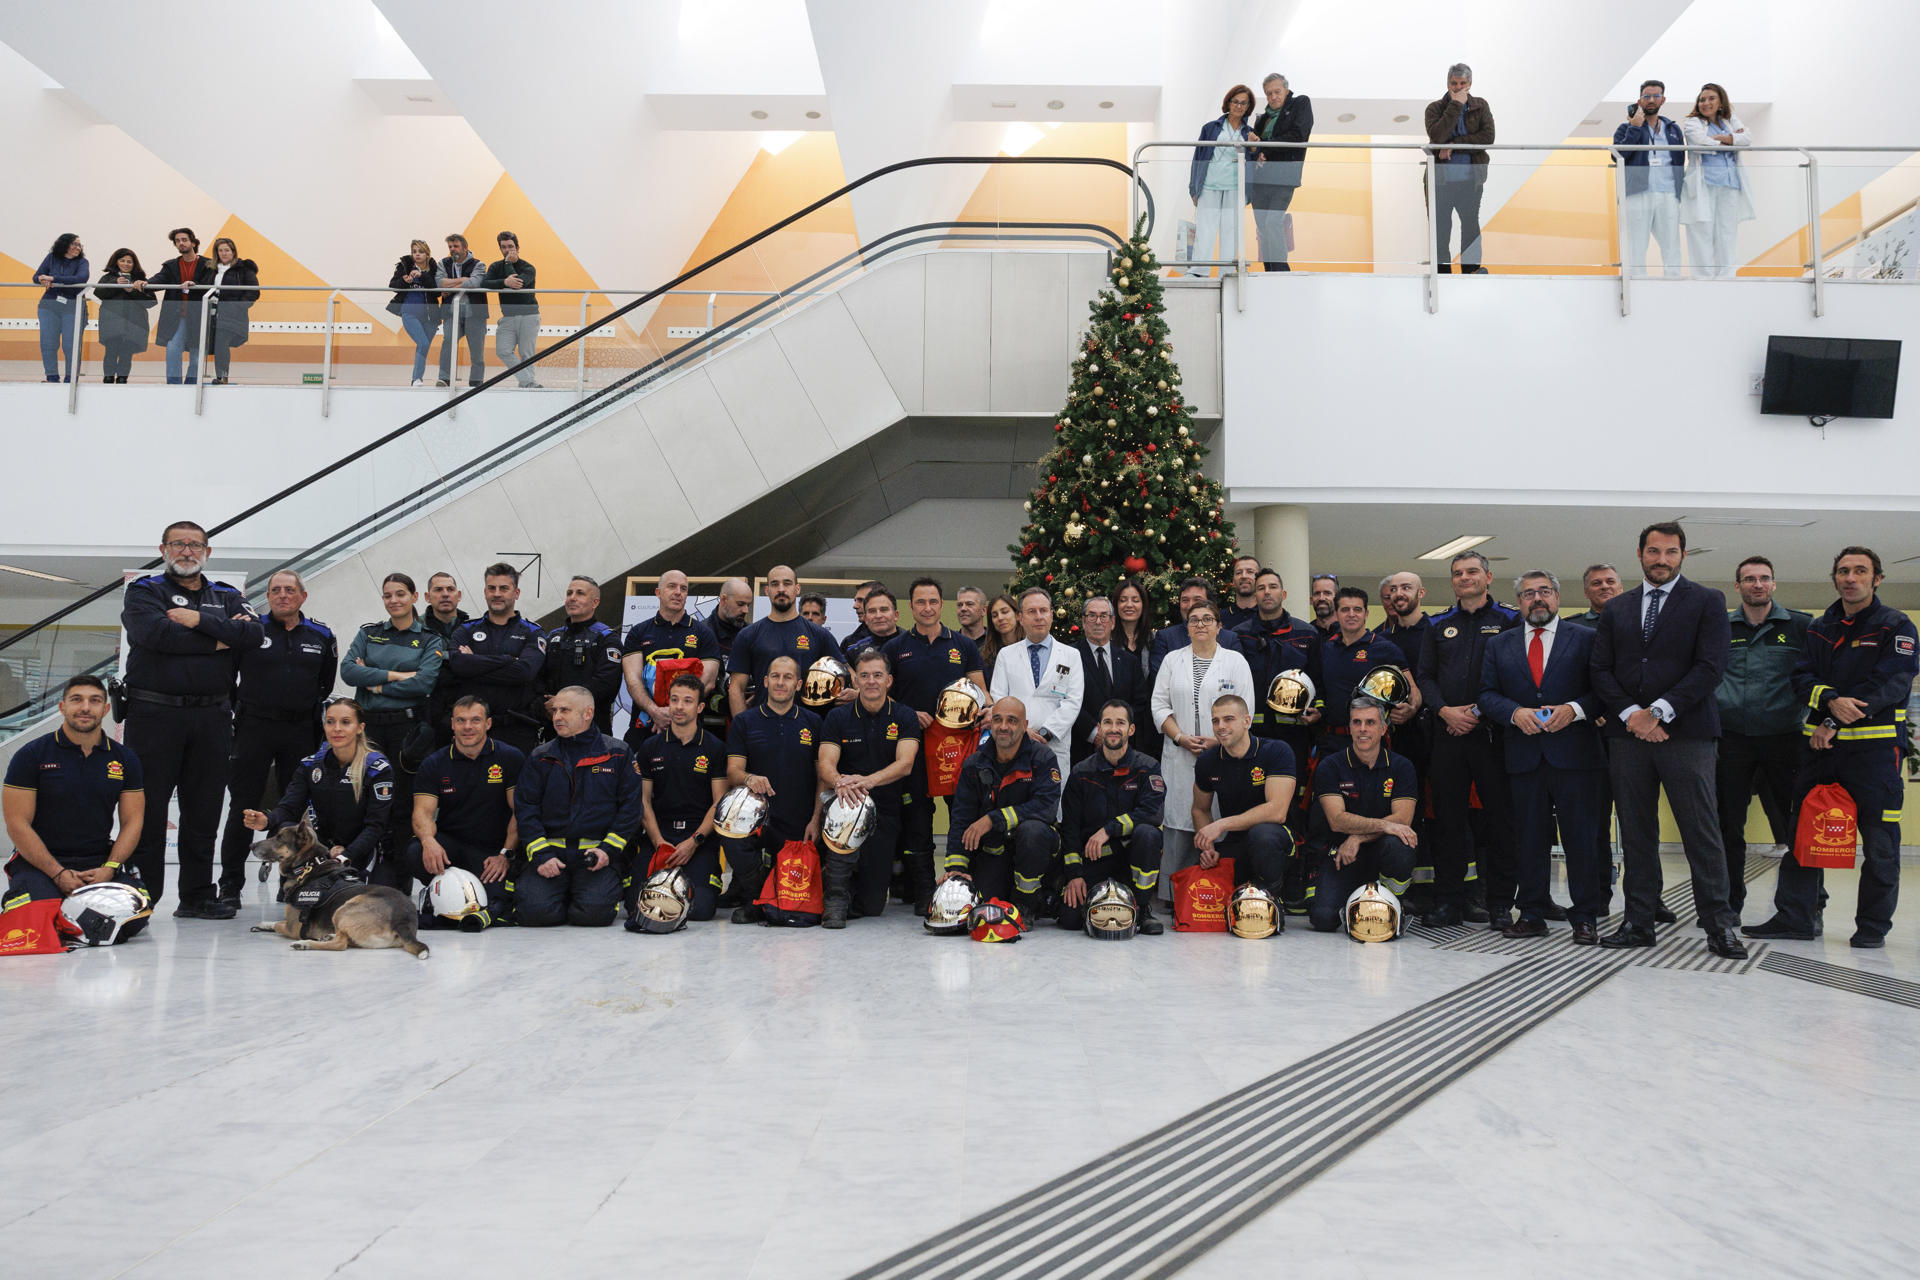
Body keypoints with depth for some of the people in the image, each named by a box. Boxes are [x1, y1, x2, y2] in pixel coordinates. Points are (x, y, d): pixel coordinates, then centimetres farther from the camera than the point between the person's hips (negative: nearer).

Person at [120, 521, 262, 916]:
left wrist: (198, 620, -12)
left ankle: (197, 896, 15)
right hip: (154, 715, -3)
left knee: (203, 811, 7)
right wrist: (219, 639, -7)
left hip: (212, 719, 3)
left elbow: (253, 634, -4)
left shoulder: (227, 597, 16)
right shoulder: (144, 591, 5)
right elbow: (157, 634, -15)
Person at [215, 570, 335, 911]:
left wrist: (311, 710, 10)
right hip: (254, 729, -2)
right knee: (244, 806, -1)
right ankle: (230, 885, 7)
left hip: (301, 732, 2)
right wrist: (239, 708, 6)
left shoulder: (321, 636, 9)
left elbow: (327, 683, 18)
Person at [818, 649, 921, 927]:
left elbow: (905, 764, -14)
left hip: (886, 813, 1)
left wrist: (868, 780, -33)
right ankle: (836, 897, -23)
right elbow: (826, 764, -10)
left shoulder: (905, 717, 0)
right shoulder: (838, 717, 1)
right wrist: (839, 782, -35)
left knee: (873, 904, -2)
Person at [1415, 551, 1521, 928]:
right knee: (1448, 817, 3)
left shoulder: (1509, 620, 6)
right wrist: (1445, 710, -6)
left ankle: (1501, 903, 7)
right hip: (1448, 733, 3)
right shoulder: (1439, 625, 15)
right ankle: (1448, 900, 10)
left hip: (1493, 732, -3)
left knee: (1499, 818, -1)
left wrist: (1481, 713, -12)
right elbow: (1424, 675, 12)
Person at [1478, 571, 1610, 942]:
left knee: (1582, 838, 0)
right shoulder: (1499, 645, 14)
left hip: (1575, 754, -2)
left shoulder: (1586, 639, 7)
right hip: (1524, 755, 2)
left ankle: (1585, 918, 8)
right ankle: (1532, 914, 14)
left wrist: (1574, 710, -15)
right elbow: (1487, 694, 8)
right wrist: (1515, 712, -9)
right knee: (1529, 838, 6)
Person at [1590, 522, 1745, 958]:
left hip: (1685, 731, -3)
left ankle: (1719, 926, 4)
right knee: (1636, 833, 6)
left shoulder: (1707, 602, 5)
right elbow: (1601, 669, 9)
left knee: (1702, 832, -3)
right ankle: (1639, 922, 12)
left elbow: (1710, 665, -6)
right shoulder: (1616, 609, 15)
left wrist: (1659, 711, -13)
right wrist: (1631, 714, -7)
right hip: (1628, 732, 3)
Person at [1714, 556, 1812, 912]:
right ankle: (1729, 904, 15)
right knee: (1728, 825, 4)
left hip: (1784, 738, -1)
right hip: (1732, 739, 1)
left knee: (1797, 825, 2)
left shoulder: (1801, 626, 4)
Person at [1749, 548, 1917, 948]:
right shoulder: (1819, 629, 15)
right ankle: (1795, 916, 8)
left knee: (1879, 840, 1)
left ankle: (1873, 926, 11)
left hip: (1875, 745, -4)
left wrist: (1835, 723, -15)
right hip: (1820, 744, 4)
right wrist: (1832, 701, -18)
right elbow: (1803, 678, 4)